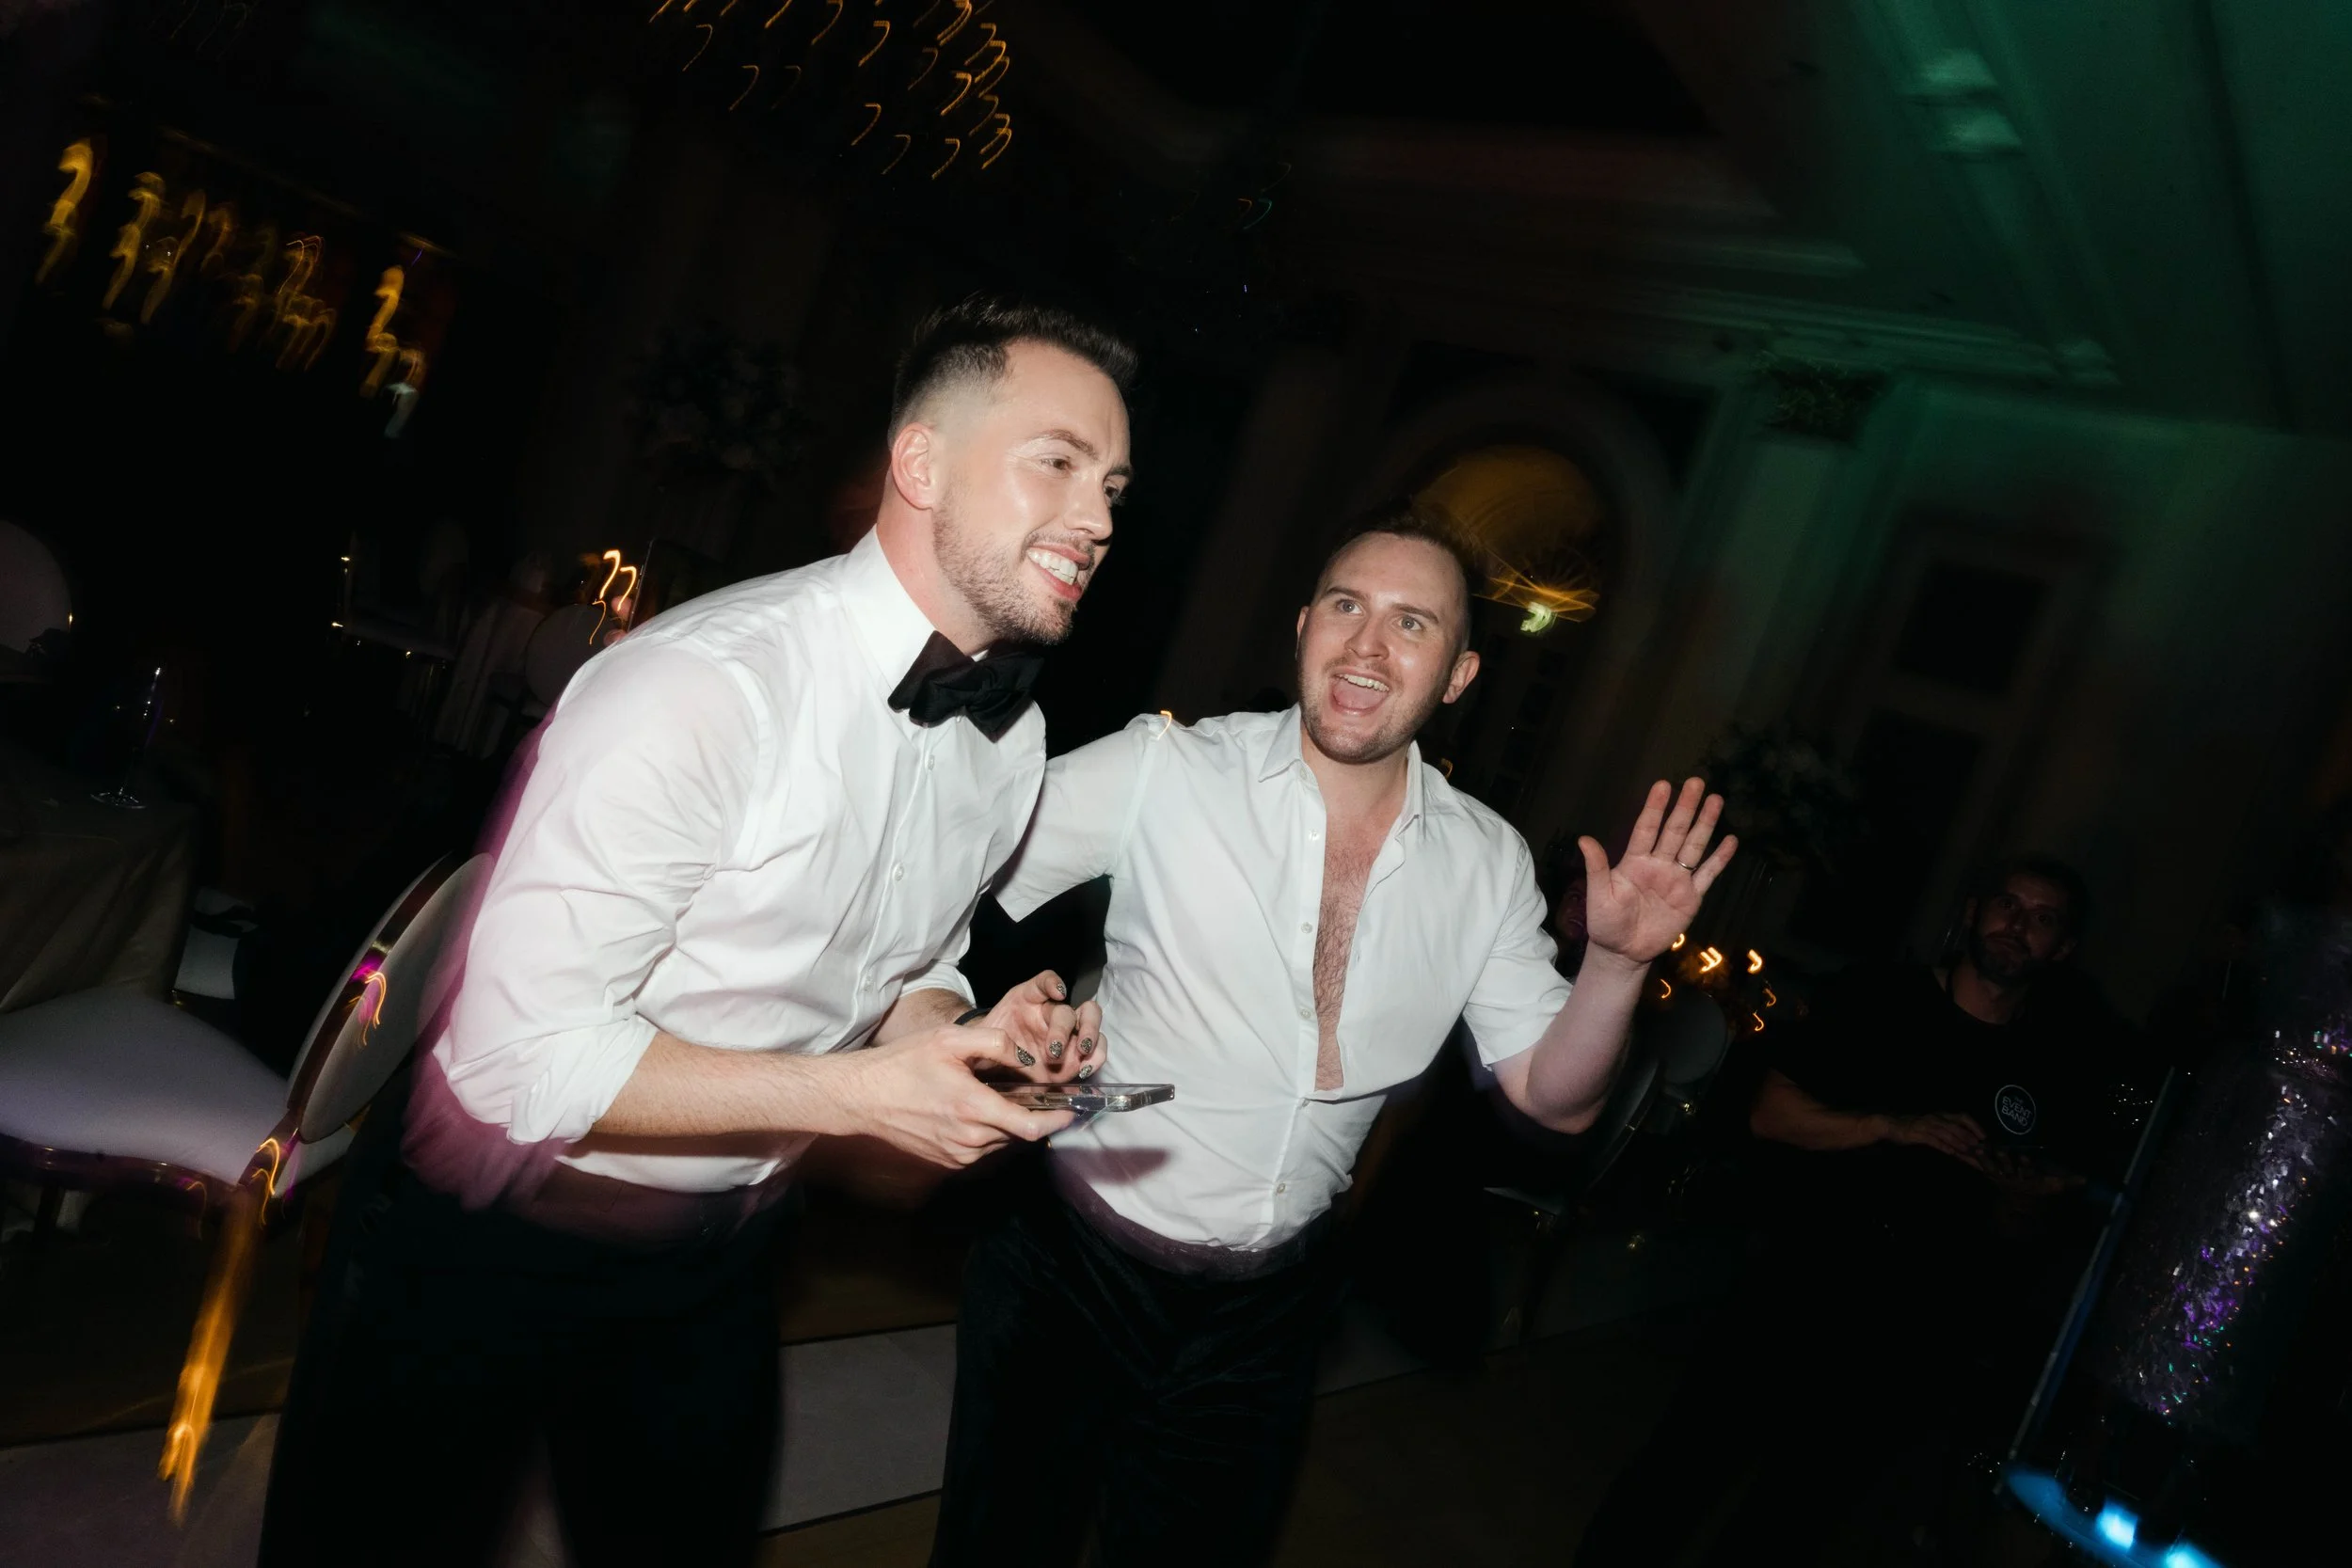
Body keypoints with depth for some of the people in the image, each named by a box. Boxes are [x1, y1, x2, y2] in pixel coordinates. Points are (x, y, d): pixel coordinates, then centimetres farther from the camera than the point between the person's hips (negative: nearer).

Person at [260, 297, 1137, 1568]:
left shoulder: (1016, 734, -4)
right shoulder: (699, 687, -30)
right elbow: (525, 1052, -29)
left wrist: (977, 1036, -14)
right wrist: (862, 1096, -29)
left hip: (714, 1263, 7)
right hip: (497, 1240, -6)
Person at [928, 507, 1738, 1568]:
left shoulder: (1487, 864, -4)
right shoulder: (1162, 772, -17)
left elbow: (1555, 1097, -2)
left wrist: (1619, 962, -18)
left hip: (1261, 1314, 3)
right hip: (1074, 1268, -3)